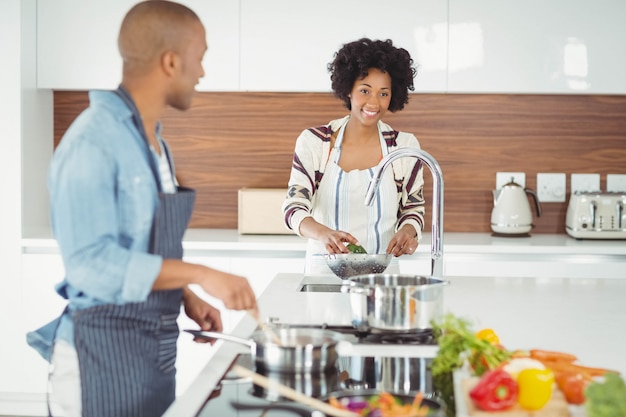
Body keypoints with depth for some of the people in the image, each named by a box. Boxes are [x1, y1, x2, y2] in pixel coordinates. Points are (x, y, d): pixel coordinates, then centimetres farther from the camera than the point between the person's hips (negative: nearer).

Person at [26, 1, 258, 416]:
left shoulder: (153, 142, 12)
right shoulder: (93, 140, -17)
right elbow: (91, 261, -25)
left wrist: (187, 297, 5)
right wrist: (200, 275, -28)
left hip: (156, 349, 9)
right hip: (103, 355, -8)